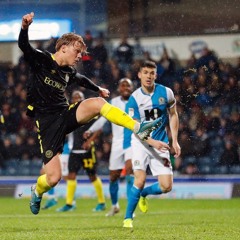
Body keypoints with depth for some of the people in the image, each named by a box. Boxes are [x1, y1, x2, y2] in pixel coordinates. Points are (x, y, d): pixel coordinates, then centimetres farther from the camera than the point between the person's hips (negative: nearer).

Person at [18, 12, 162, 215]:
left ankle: (138, 128, -24)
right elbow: (24, 46, -22)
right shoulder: (42, 60, -5)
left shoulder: (69, 72, 14)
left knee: (97, 103, -21)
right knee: (53, 177, -11)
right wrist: (25, 28, -43)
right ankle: (37, 192, 25)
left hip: (66, 116, 6)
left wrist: (98, 89, 53)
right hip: (47, 123, -6)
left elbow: (81, 79, 37)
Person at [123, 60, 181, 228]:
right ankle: (128, 218, -5)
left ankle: (143, 193, 26)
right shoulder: (134, 98, -10)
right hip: (141, 143, -2)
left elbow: (173, 115, 9)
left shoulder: (166, 93, -4)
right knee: (140, 179, -20)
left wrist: (175, 141, 2)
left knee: (166, 186, -7)